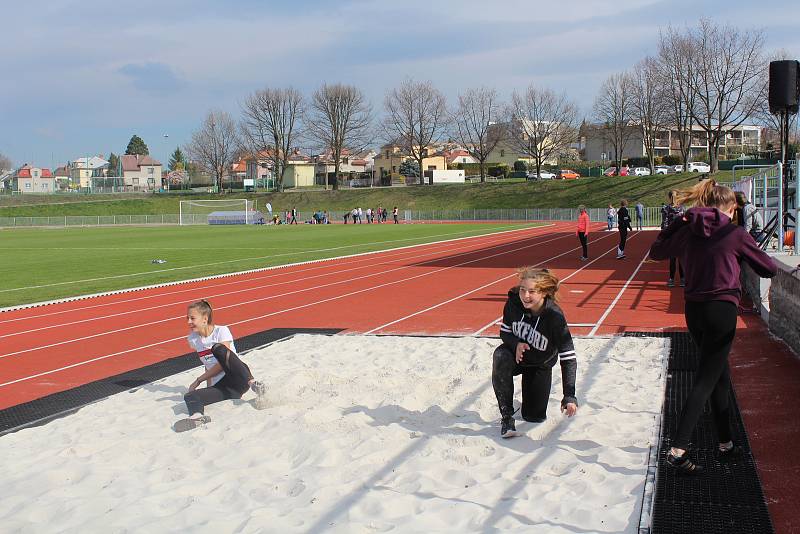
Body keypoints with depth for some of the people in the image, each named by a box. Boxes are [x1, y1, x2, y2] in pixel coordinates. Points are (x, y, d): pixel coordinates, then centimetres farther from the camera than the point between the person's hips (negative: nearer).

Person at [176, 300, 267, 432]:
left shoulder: (222, 331, -1)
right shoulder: (193, 339, 15)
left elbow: (222, 364, -9)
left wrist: (199, 380, -5)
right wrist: (208, 387, 13)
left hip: (237, 378, -5)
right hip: (220, 387, 5)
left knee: (218, 349, -30)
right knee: (189, 397, -23)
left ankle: (252, 383, -43)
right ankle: (197, 416, -60)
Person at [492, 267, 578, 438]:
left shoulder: (555, 316, -31)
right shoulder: (513, 303, -24)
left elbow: (568, 358, -28)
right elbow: (504, 332, -6)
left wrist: (569, 396, -35)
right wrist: (516, 343, -31)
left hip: (540, 365, -1)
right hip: (516, 353, 1)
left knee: (534, 417, 0)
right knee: (500, 357, -36)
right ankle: (506, 417, -24)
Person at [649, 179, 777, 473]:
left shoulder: (687, 231, 5)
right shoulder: (735, 234, -7)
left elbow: (656, 251, 20)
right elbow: (769, 269, 0)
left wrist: (676, 223, 22)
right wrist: (748, 251, 19)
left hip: (694, 311, 6)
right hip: (722, 311, -6)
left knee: (720, 375, 20)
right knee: (706, 380, -4)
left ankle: (725, 445, 28)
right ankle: (677, 449, -11)